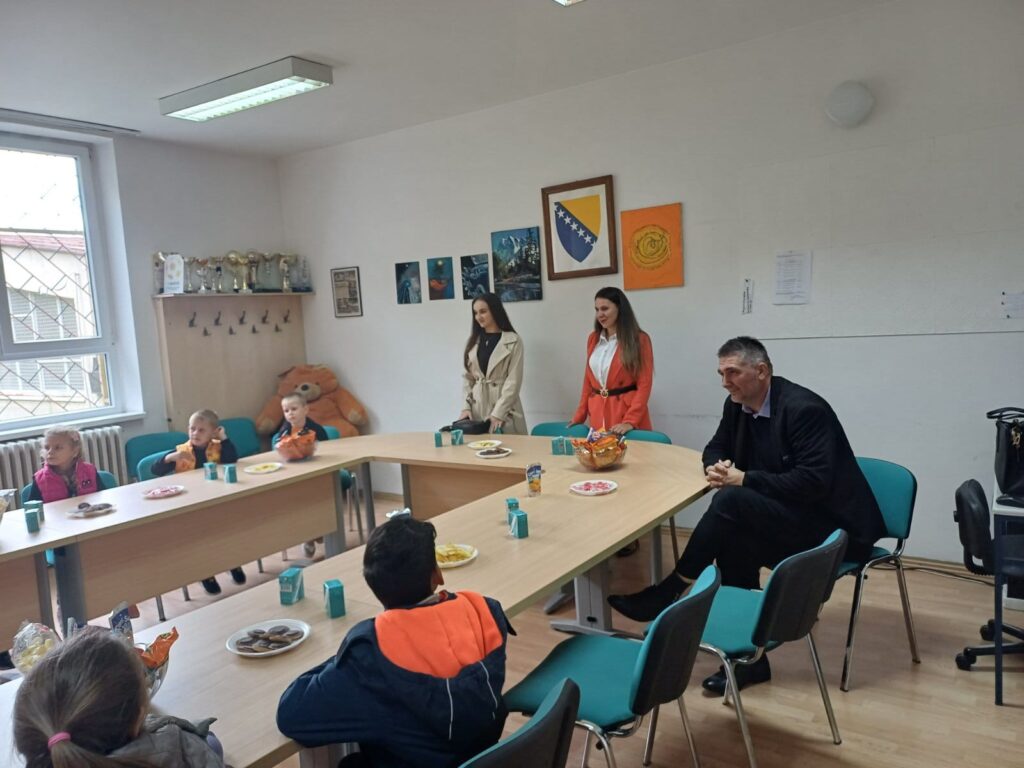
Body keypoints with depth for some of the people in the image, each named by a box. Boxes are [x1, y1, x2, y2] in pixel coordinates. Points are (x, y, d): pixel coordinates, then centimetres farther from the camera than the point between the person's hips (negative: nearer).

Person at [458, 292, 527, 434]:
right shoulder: (473, 341, 12)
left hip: (504, 408, -4)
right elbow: (467, 377, 10)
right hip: (477, 408, 4)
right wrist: (466, 406, -2)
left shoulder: (513, 341, -3)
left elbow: (513, 381, -8)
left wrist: (498, 413, -14)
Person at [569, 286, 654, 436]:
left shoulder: (640, 340, -5)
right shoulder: (593, 339, 10)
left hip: (627, 412, -4)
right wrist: (580, 416, 10)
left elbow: (644, 385, -9)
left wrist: (630, 421, -17)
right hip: (597, 415, 4)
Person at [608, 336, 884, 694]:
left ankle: (668, 592, -15)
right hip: (791, 516, 8)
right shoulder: (737, 405, 2)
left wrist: (744, 479, -25)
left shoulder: (804, 408, -21)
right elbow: (715, 449, 14)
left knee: (731, 501, -25)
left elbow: (814, 481, -27)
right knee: (732, 537, -17)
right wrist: (717, 466, -11)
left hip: (831, 523, -8)